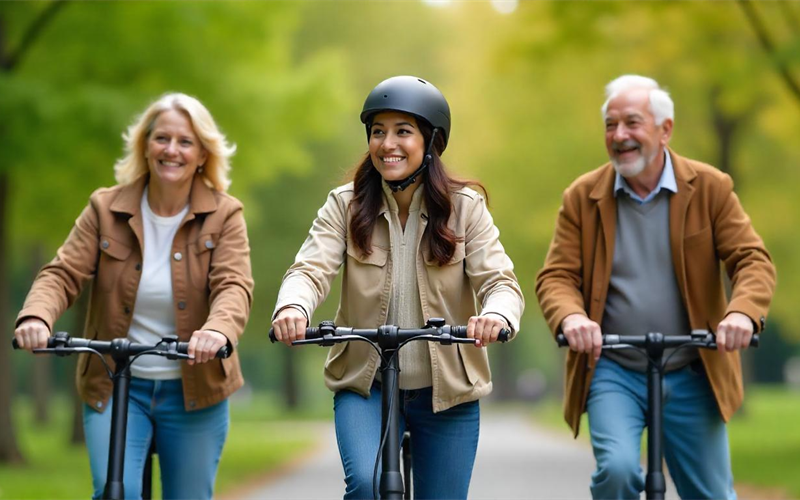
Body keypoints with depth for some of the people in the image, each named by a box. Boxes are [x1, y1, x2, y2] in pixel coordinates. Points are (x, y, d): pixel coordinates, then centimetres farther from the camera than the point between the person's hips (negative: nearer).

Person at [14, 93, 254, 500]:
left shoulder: (224, 215, -3)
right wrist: (36, 317, -30)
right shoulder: (106, 209, 0)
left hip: (193, 391, 0)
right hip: (115, 387, 0)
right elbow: (63, 274, -8)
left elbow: (233, 286, -17)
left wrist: (218, 330, -40)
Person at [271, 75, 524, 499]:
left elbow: (500, 281, -13)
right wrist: (293, 307, -39)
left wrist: (496, 315, -38)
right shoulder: (345, 205, -2)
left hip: (446, 392, 1)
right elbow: (311, 268, -15)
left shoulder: (464, 207, -4)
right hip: (365, 385, -1)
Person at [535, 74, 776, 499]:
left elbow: (753, 260, -6)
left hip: (691, 375, 1)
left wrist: (741, 312, -28)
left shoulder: (710, 188, -2)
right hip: (612, 371, -1)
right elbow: (557, 275, -3)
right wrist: (571, 317, -26)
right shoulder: (582, 197, 0)